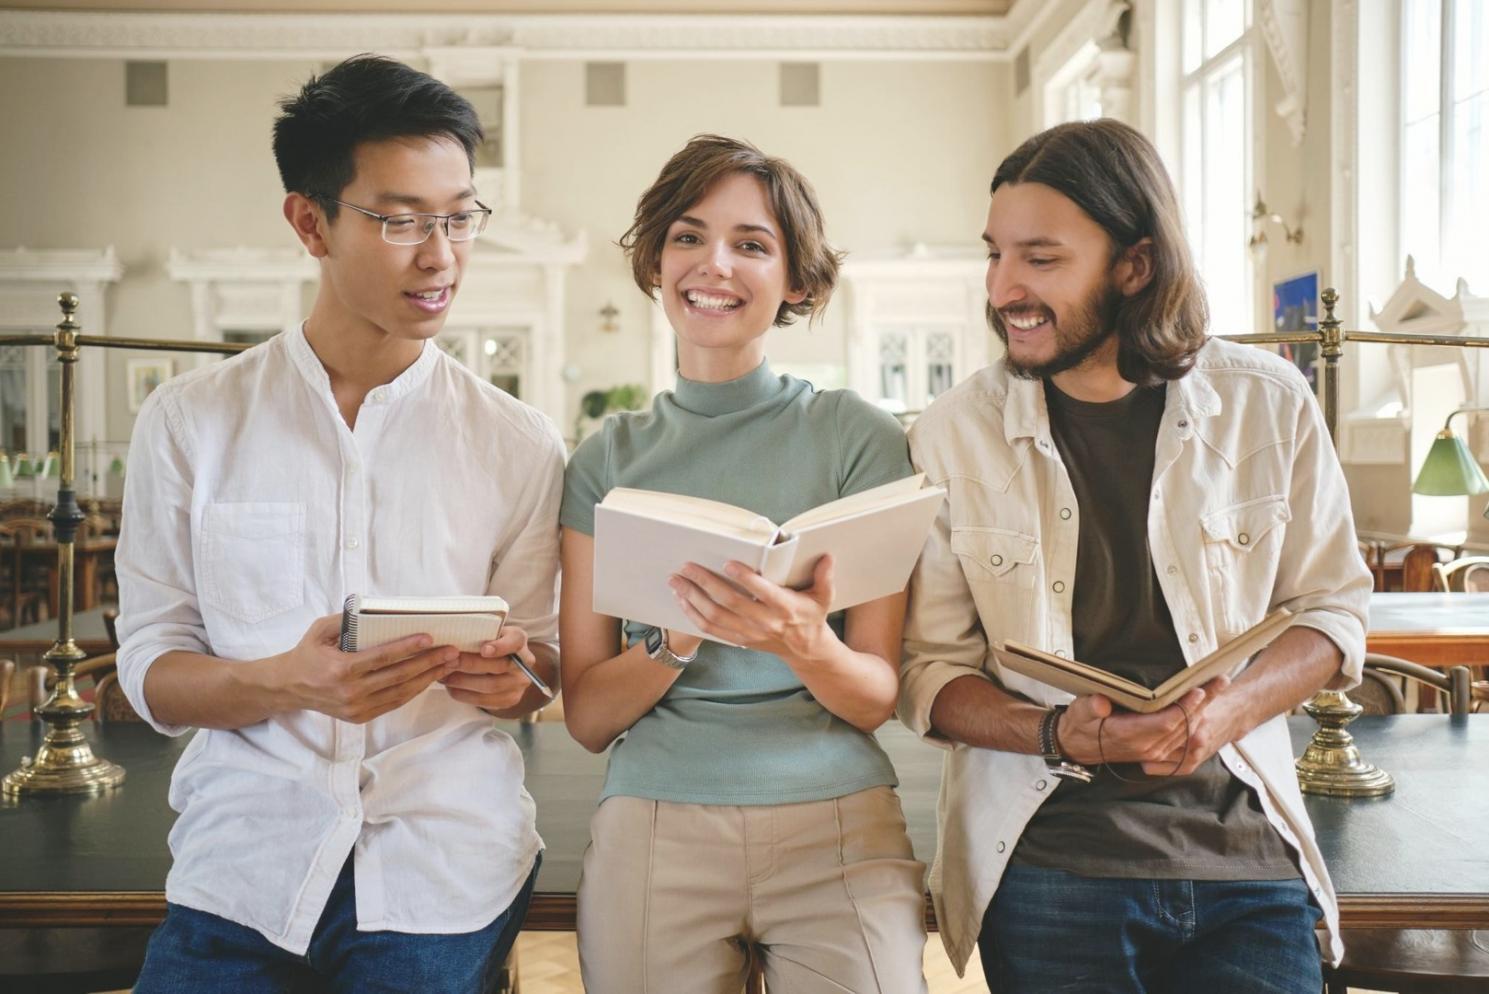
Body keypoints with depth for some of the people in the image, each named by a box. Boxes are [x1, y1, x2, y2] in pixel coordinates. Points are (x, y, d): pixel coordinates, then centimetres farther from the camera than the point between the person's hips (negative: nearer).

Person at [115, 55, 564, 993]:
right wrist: (285, 683, -20)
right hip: (243, 859, 0)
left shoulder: (520, 446, 0)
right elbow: (151, 672, -1)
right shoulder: (191, 421, 0)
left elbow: (542, 655, 8)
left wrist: (512, 678, -16)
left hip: (445, 873, 0)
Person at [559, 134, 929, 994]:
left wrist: (805, 642, -21)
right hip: (654, 822, 1)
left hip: (838, 822, -1)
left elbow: (881, 697, 0)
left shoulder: (860, 438, 0)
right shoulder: (610, 458, 5)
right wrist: (678, 638, -15)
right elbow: (586, 716, 4)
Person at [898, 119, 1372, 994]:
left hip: (1248, 860, 1)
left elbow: (1333, 609, 6)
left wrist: (1231, 708, -13)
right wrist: (1059, 734, -20)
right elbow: (929, 673, -1)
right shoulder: (955, 435, -3)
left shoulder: (1269, 405, -1)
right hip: (1046, 870, -1)